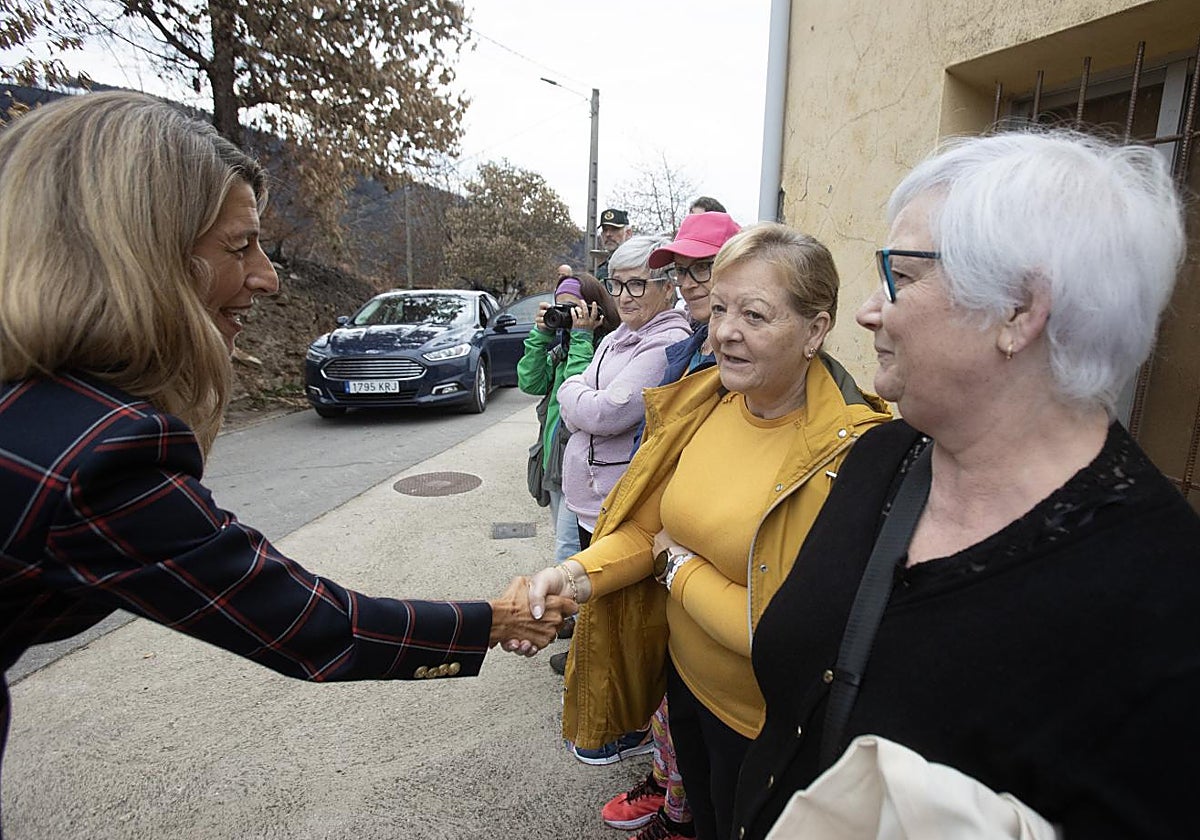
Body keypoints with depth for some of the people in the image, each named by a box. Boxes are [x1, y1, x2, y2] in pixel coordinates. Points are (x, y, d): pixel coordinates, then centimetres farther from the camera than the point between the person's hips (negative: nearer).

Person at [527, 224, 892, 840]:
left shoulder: (847, 453, -29)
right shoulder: (701, 401, -7)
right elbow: (649, 525, -1)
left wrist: (681, 569, -17)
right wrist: (577, 574, -18)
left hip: (762, 723, -5)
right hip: (685, 676, 6)